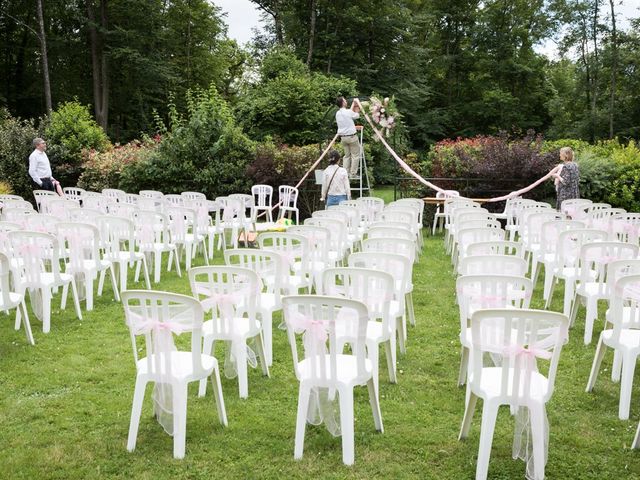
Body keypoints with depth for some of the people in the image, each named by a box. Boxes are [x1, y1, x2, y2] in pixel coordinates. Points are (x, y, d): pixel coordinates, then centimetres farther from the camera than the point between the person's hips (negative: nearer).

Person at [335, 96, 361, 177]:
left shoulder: (337, 113, 7)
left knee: (347, 155, 14)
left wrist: (353, 104, 29)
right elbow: (357, 115, 3)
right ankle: (353, 173, 1)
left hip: (343, 137, 7)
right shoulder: (348, 112, -15)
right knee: (355, 155, 3)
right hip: (351, 136, -7)